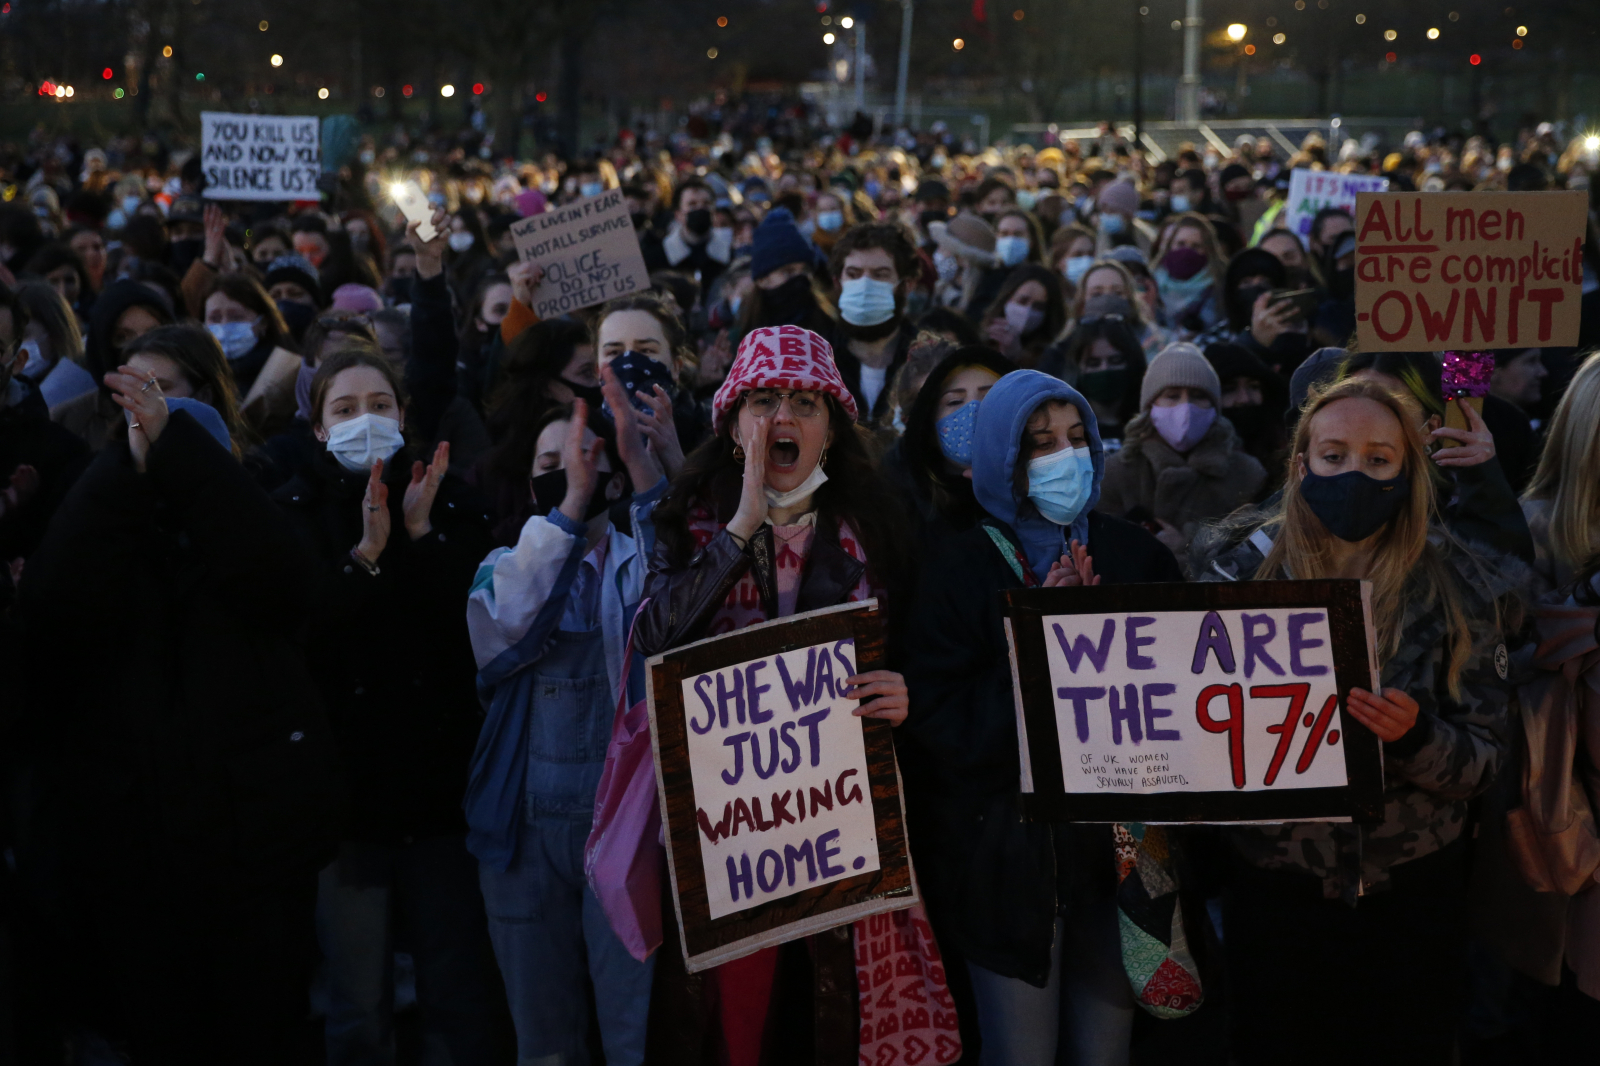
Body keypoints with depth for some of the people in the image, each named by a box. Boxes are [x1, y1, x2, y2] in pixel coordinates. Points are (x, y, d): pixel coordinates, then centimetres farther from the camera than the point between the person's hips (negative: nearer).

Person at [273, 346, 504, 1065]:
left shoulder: (447, 503, 7)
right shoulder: (292, 513, 3)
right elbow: (297, 635, -11)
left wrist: (422, 533, -13)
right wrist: (367, 553, -20)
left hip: (440, 781, 1)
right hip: (345, 783, -1)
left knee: (463, 1003, 1)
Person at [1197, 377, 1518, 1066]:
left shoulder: (1455, 588, -4)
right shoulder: (1245, 574, -3)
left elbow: (1483, 760, -4)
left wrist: (1417, 736, -24)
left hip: (1412, 898, 0)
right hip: (1272, 887, 0)